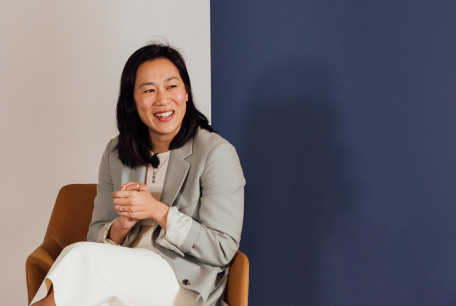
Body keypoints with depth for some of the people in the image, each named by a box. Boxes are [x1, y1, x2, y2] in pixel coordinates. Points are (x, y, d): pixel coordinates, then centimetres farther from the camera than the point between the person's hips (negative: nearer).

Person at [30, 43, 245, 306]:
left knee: (81, 256, -27)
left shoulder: (217, 153, -7)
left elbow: (223, 250, -8)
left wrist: (158, 211, -15)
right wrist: (123, 224, -10)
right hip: (123, 278, 4)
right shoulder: (116, 153, 10)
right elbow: (95, 238, 12)